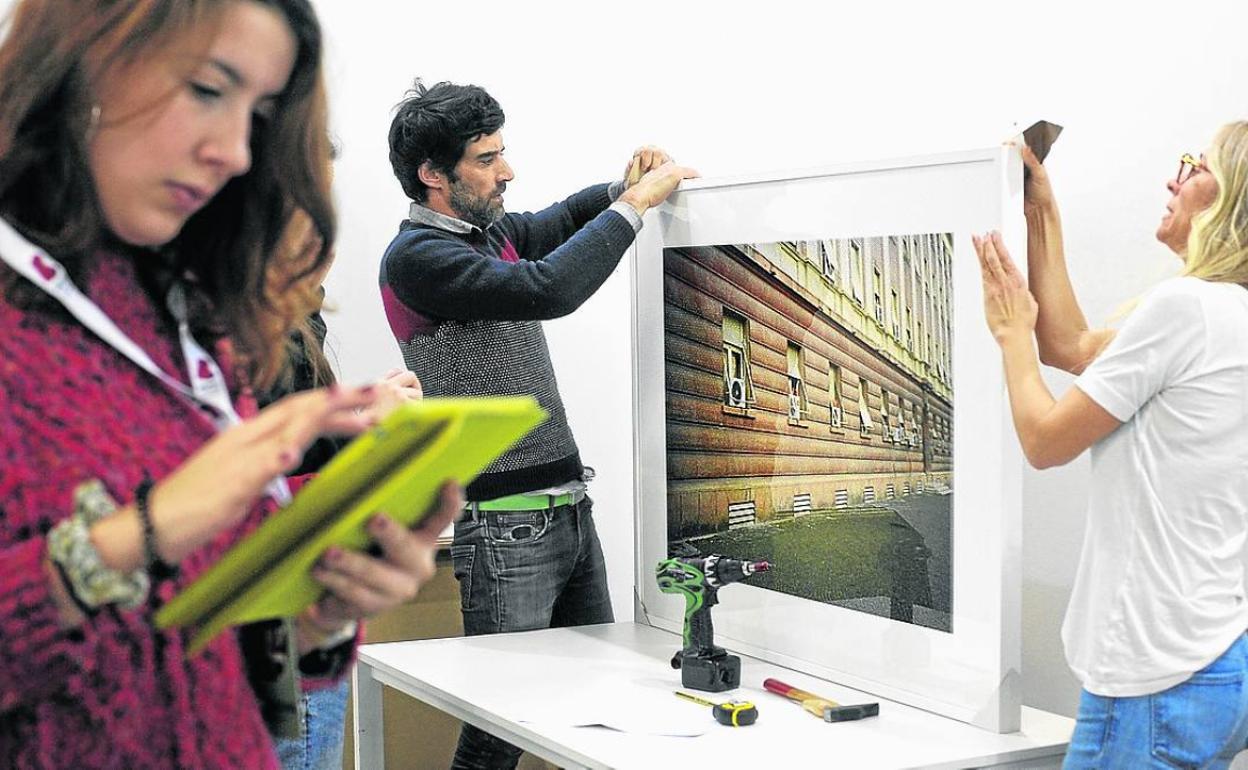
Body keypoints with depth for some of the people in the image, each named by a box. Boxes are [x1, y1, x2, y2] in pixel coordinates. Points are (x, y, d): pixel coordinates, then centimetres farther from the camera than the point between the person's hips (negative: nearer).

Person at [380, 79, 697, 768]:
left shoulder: (488, 233, 13)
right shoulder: (415, 257, -13)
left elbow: (562, 222, 30)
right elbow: (548, 289, -25)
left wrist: (623, 187, 7)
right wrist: (633, 203, -15)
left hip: (571, 511, 9)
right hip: (508, 526, -9)